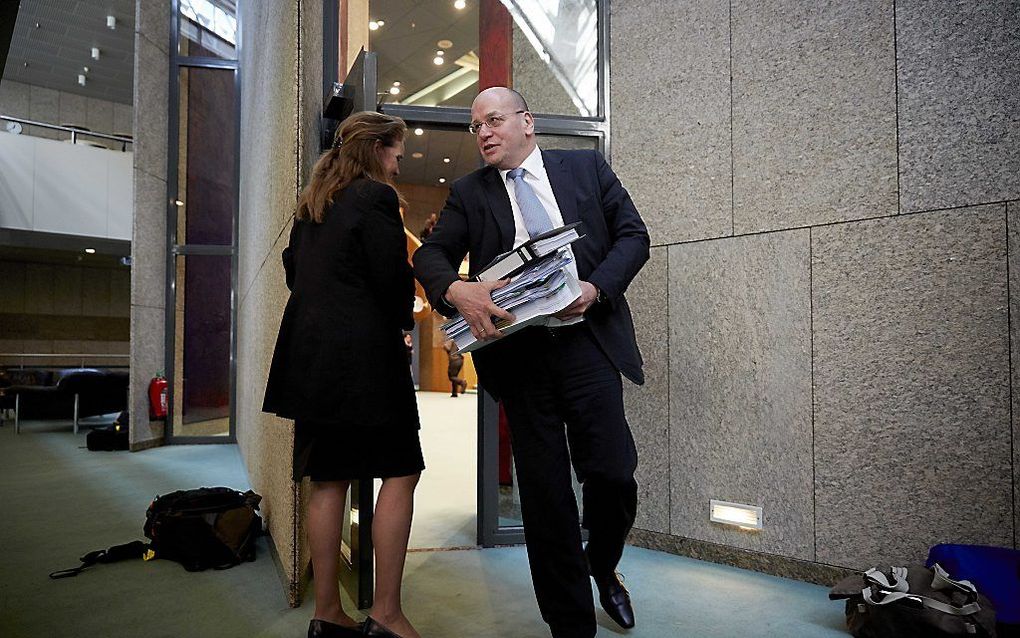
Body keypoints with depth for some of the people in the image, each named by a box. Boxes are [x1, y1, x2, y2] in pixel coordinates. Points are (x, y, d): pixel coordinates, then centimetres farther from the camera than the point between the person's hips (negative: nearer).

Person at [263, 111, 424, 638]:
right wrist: (401, 324, 7)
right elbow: (394, 279, -12)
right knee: (400, 472, -1)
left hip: (310, 352, 8)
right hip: (364, 354, -8)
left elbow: (293, 269, 20)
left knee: (328, 479, 10)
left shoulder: (312, 204, 17)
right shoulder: (376, 198, -7)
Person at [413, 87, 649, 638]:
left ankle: (603, 568, 34)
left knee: (613, 474, -1)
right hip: (519, 353, 1)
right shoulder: (468, 193, 12)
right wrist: (457, 291, -22)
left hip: (587, 340, 0)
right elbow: (430, 255, 2)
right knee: (544, 493, 4)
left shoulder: (587, 168, 12)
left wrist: (595, 288, -12)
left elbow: (633, 235, 7)